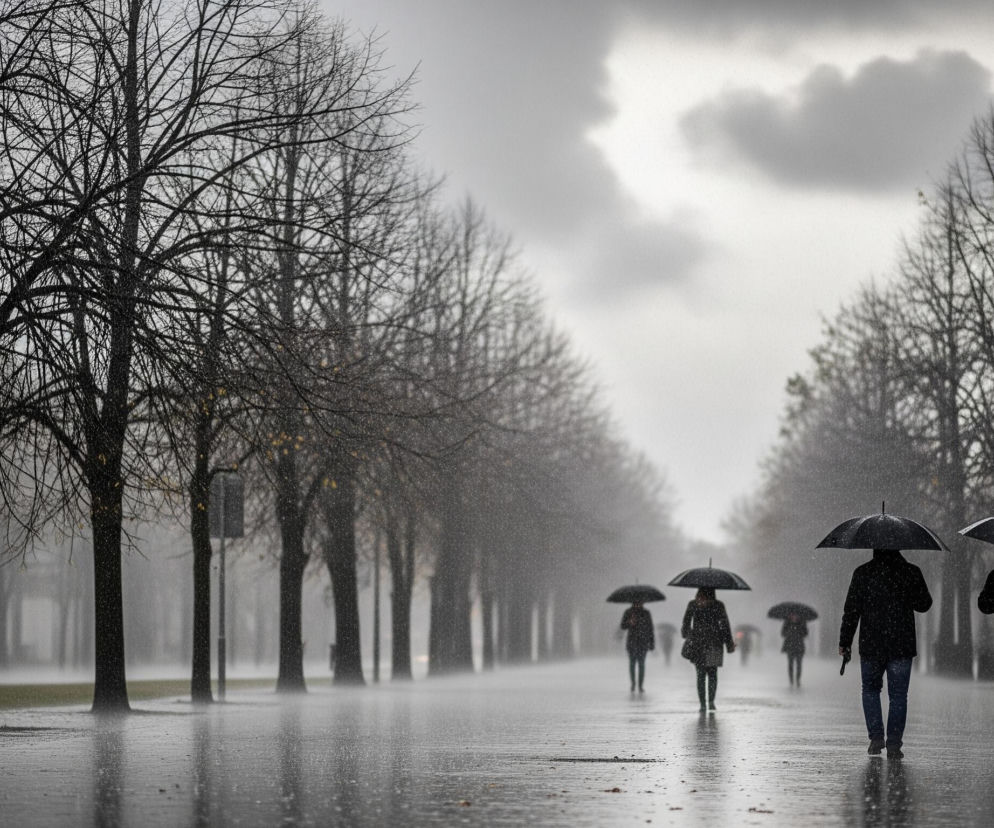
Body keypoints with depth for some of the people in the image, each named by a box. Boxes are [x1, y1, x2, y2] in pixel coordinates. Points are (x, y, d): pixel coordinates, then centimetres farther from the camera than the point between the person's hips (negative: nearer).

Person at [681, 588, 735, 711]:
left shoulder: (692, 605, -1)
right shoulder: (718, 605, -2)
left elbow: (686, 622, 0)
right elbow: (725, 624, -3)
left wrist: (686, 634, 19)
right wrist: (729, 643, 2)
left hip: (697, 642, 0)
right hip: (714, 643, 0)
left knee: (701, 674, 7)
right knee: (713, 673, 10)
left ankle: (702, 704, 1)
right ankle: (711, 701, -7)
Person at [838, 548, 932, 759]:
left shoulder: (862, 573, -4)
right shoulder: (911, 572, -3)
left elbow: (851, 610, -3)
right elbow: (924, 605, 6)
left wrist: (845, 642, 5)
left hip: (871, 647, 0)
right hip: (902, 647, 0)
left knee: (870, 690, 18)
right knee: (898, 696, 6)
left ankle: (876, 736, 6)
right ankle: (894, 744, 0)